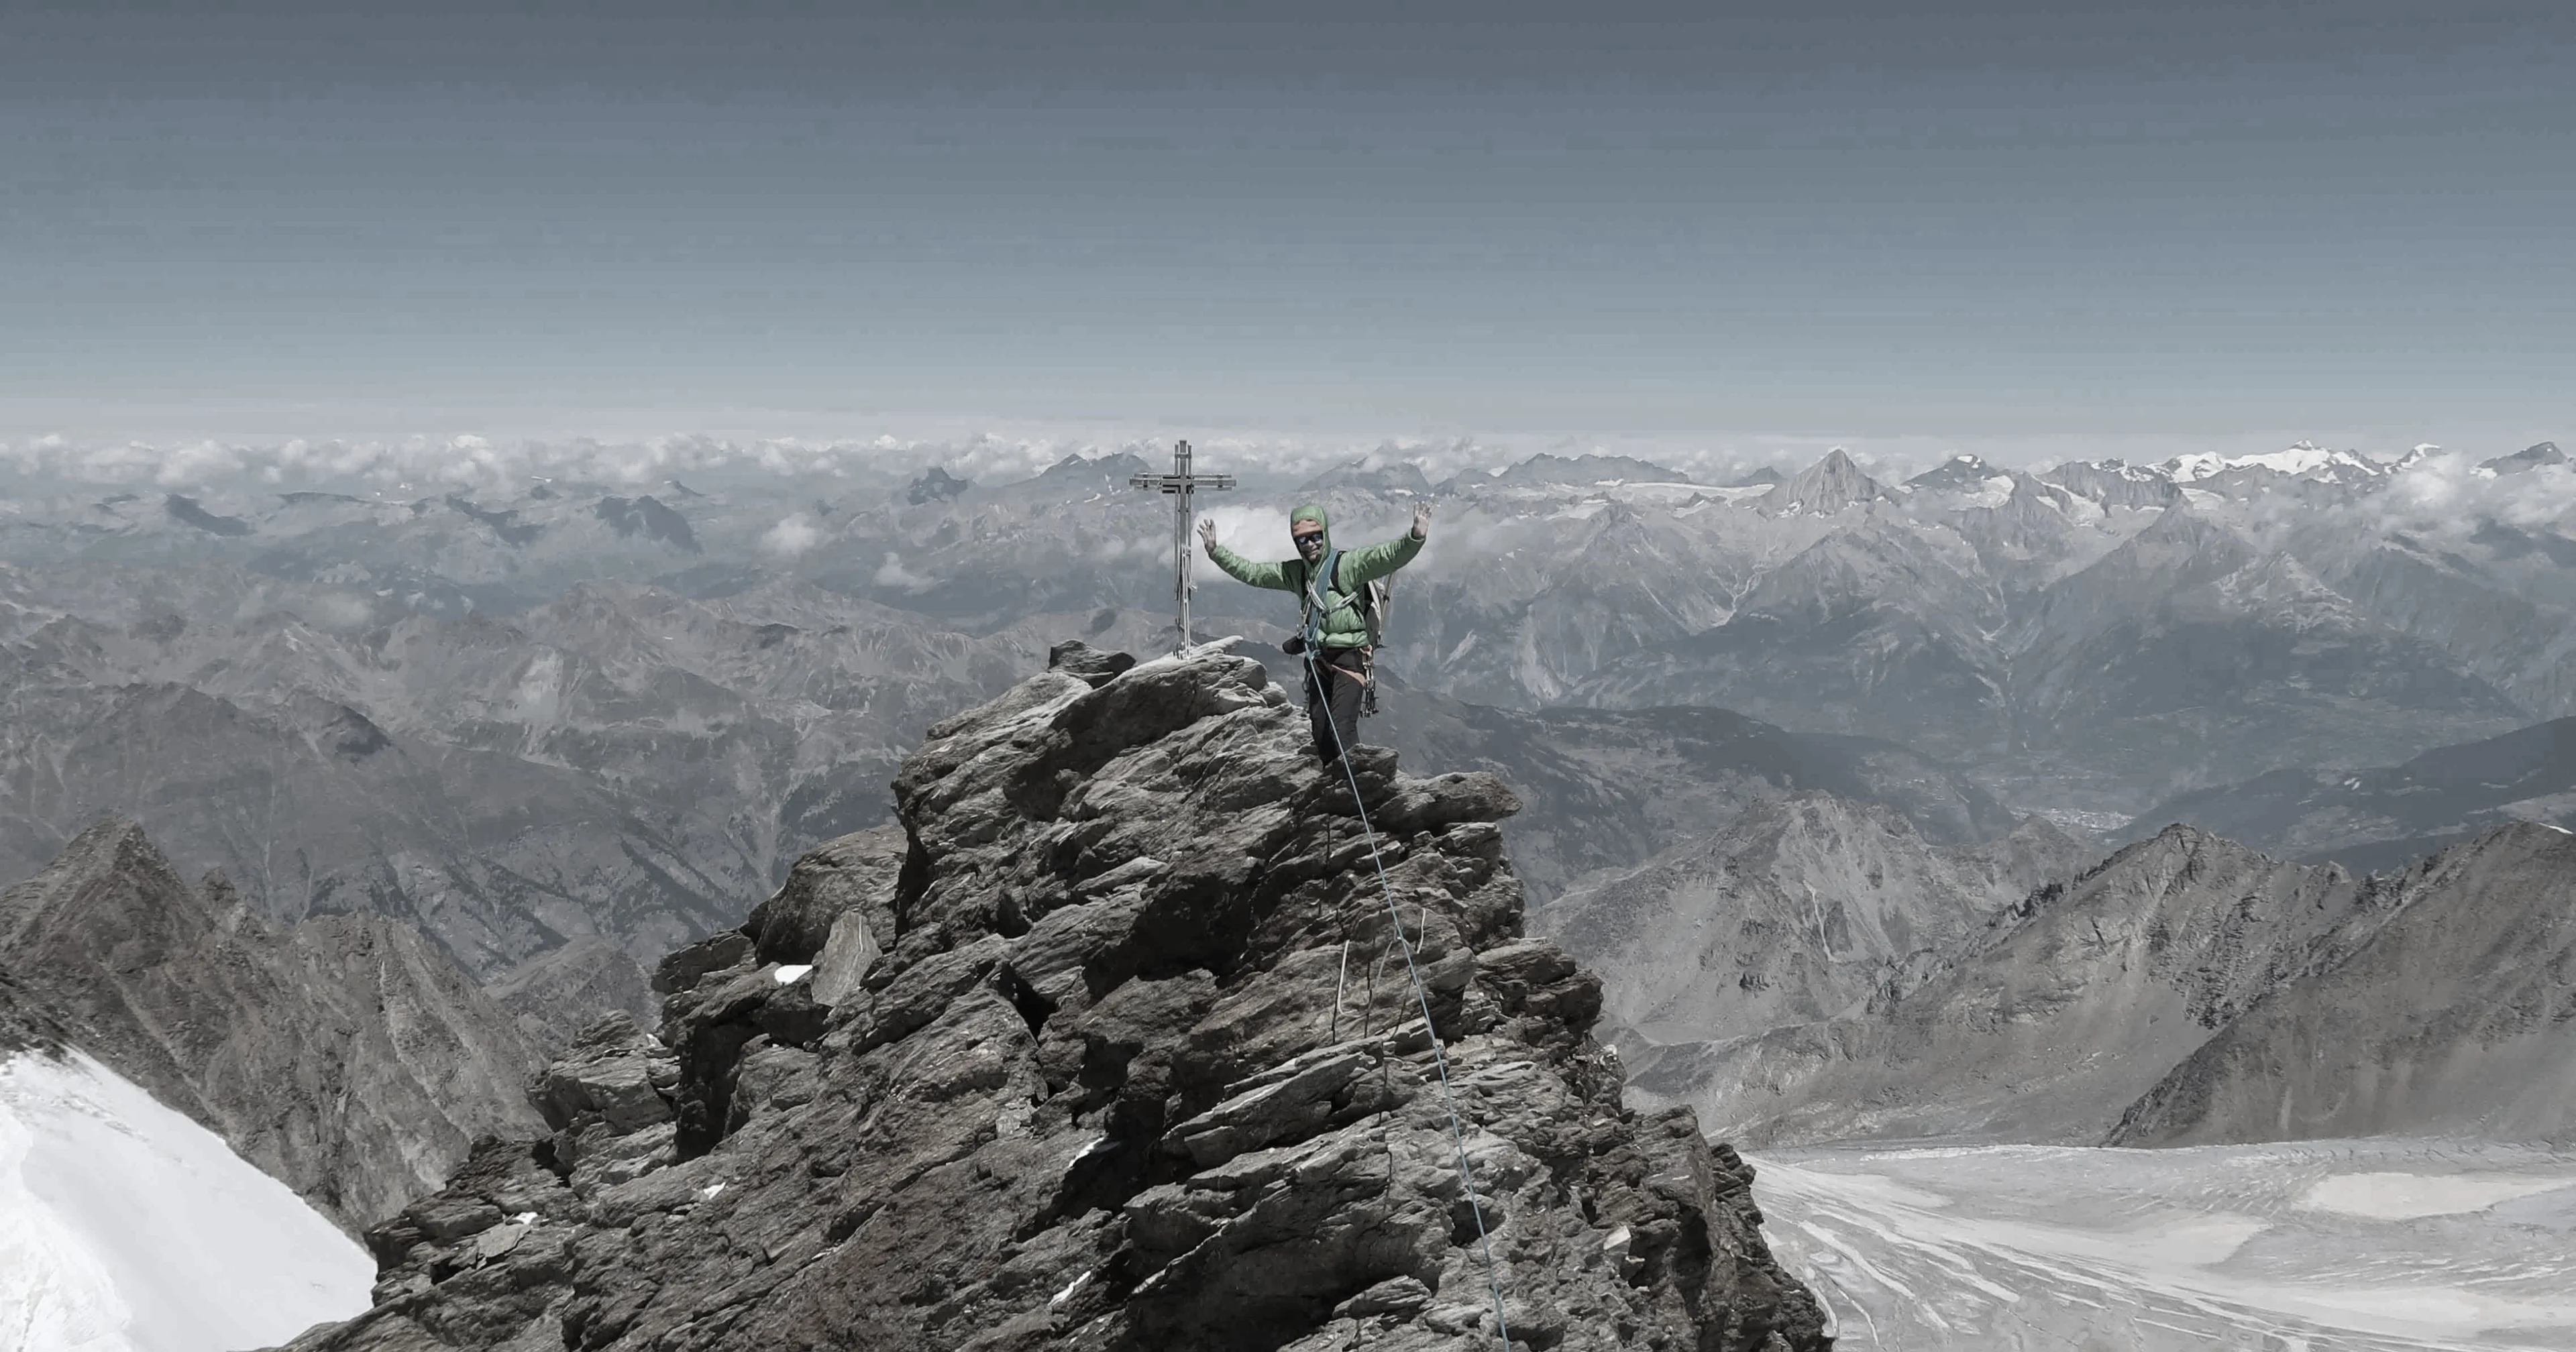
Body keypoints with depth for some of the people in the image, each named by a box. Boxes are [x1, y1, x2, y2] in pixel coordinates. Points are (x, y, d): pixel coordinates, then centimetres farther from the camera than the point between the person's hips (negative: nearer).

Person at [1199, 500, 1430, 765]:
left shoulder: (1348, 565, -10)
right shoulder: (1295, 572, 10)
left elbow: (1388, 556, -25)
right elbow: (1250, 572, 16)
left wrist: (1415, 537, -44)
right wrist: (1215, 551, 11)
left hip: (1350, 656, -7)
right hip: (1318, 659, 7)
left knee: (1342, 728, -20)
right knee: (1320, 731, 12)